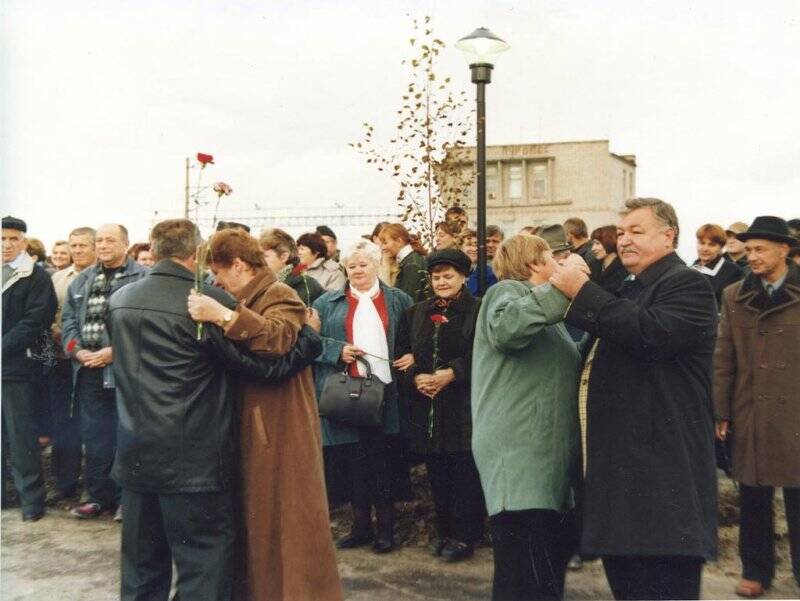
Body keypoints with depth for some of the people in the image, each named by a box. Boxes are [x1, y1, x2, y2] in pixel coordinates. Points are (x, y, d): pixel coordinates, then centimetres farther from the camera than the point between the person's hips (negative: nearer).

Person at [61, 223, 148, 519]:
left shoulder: (143, 278, -5)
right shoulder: (82, 280, 16)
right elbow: (68, 319, 14)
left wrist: (115, 351, -18)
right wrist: (77, 350, -3)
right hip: (89, 369, 6)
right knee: (94, 436, 12)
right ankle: (99, 495, 24)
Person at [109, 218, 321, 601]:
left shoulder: (120, 300, 5)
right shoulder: (210, 302, -14)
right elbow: (264, 365, -12)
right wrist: (310, 338, 3)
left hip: (135, 458, 6)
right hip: (194, 463, -6)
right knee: (204, 568, 5)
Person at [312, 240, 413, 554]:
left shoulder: (397, 300, 11)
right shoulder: (328, 303, 10)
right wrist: (337, 350, -9)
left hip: (385, 394, -1)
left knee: (384, 463, 3)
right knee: (352, 461, 7)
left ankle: (385, 528, 18)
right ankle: (360, 526, 22)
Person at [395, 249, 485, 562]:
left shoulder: (478, 310, -3)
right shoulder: (415, 313, 13)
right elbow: (402, 353, 9)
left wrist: (450, 374, -17)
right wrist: (416, 377, -9)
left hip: (463, 405, -4)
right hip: (426, 405, 5)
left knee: (464, 472, 0)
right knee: (436, 471, 11)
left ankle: (465, 535, 12)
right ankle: (443, 529, 24)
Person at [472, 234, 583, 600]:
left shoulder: (544, 308, 26)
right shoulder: (509, 291, -3)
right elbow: (504, 327, -28)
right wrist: (560, 285, -27)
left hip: (541, 457, 10)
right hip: (518, 455, -10)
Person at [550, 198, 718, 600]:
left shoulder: (687, 285, -8)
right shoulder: (630, 290, 22)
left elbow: (654, 334, -27)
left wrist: (583, 292, -21)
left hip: (661, 474, -10)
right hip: (621, 469, 10)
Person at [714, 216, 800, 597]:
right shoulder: (734, 296, 5)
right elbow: (723, 358, 4)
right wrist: (720, 411, 0)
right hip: (750, 414, 2)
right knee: (754, 498, 11)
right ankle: (756, 570, 26)